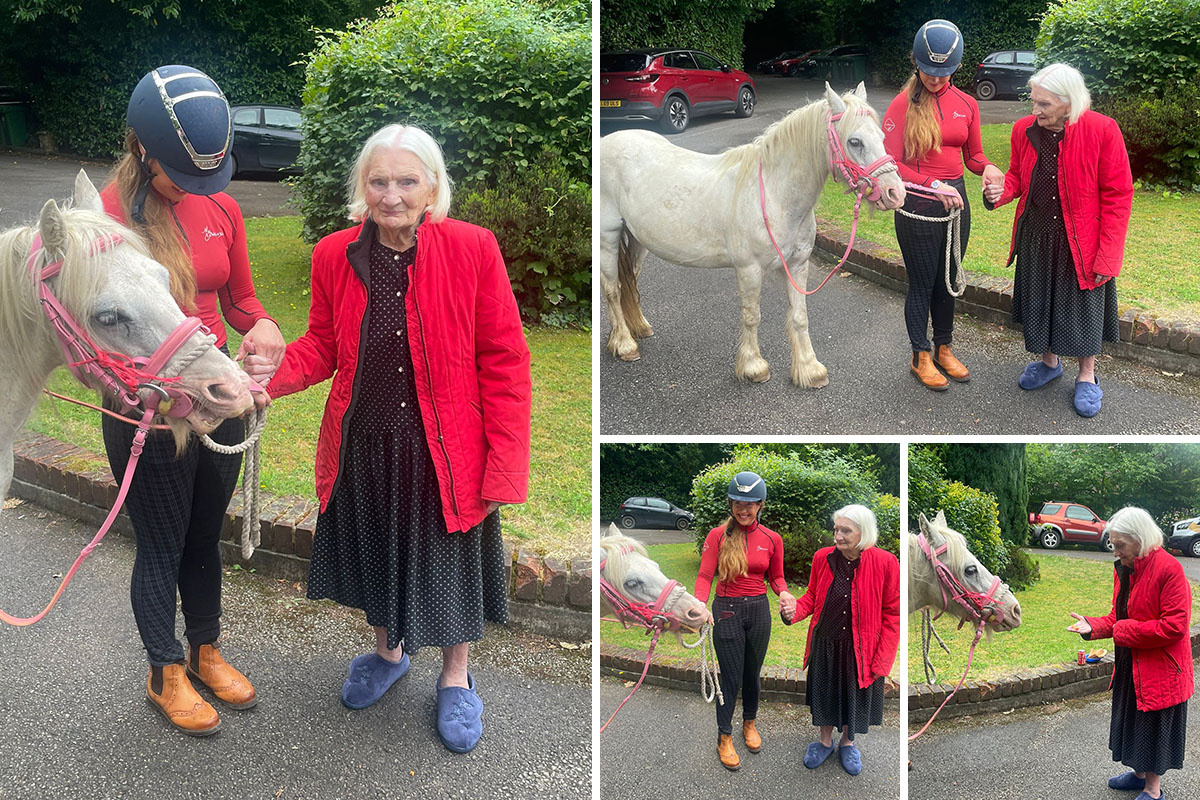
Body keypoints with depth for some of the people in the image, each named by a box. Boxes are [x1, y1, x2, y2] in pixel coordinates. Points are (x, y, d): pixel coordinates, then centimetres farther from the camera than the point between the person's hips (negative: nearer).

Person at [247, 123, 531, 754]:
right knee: (374, 554, 22)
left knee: (451, 562, 15)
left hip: (445, 453, -3)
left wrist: (504, 467, -14)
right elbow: (323, 343, 8)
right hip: (363, 448, 3)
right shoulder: (334, 256, -5)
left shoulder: (472, 250, -14)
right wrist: (277, 372, -15)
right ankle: (388, 651, 52)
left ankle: (455, 677, 43)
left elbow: (503, 362, -11)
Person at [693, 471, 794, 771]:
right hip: (727, 611, -3)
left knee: (752, 673, 16)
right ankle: (724, 737, 15)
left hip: (759, 610, 3)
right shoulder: (718, 535, -7)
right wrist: (699, 605, -29)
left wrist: (784, 592, -12)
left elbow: (775, 577, 10)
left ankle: (750, 723, 38)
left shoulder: (772, 539, 1)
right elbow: (705, 575, -12)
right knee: (731, 677, 1)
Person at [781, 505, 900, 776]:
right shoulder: (822, 557, -9)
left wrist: (882, 660, -12)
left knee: (855, 695, 17)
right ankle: (825, 740, 45)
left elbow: (892, 614, -11)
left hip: (860, 649, -2)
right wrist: (795, 609, -16)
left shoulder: (885, 563, -18)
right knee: (824, 692, 19)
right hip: (824, 644, 2)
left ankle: (848, 742, 45)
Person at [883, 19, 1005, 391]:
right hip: (917, 206, -5)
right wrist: (933, 185, -21)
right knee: (922, 284, 6)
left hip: (956, 201, 5)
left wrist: (987, 167, -10)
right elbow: (891, 164, -13)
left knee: (947, 281, 15)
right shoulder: (903, 105, -10)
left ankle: (944, 349, 31)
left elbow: (973, 154, 12)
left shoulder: (966, 104, 4)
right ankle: (920, 357, 21)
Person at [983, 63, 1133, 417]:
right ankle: (1049, 361, 41)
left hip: (1081, 242, -4)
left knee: (1083, 305, 10)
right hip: (1035, 237, 4)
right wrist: (1001, 192, -14)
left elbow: (1118, 196, -14)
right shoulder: (1024, 129, -5)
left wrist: (1107, 256, -16)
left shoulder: (1102, 130, -18)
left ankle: (1087, 374, 31)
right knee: (1039, 301, 17)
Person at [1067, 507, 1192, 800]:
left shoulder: (1168, 568, -22)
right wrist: (1092, 626, -6)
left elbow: (1175, 625, -25)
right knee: (1132, 717, 21)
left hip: (1161, 666, -8)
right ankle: (1139, 773, 40)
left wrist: (1126, 631, -21)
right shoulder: (1123, 569, 5)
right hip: (1130, 665, 8)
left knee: (1155, 725, 6)